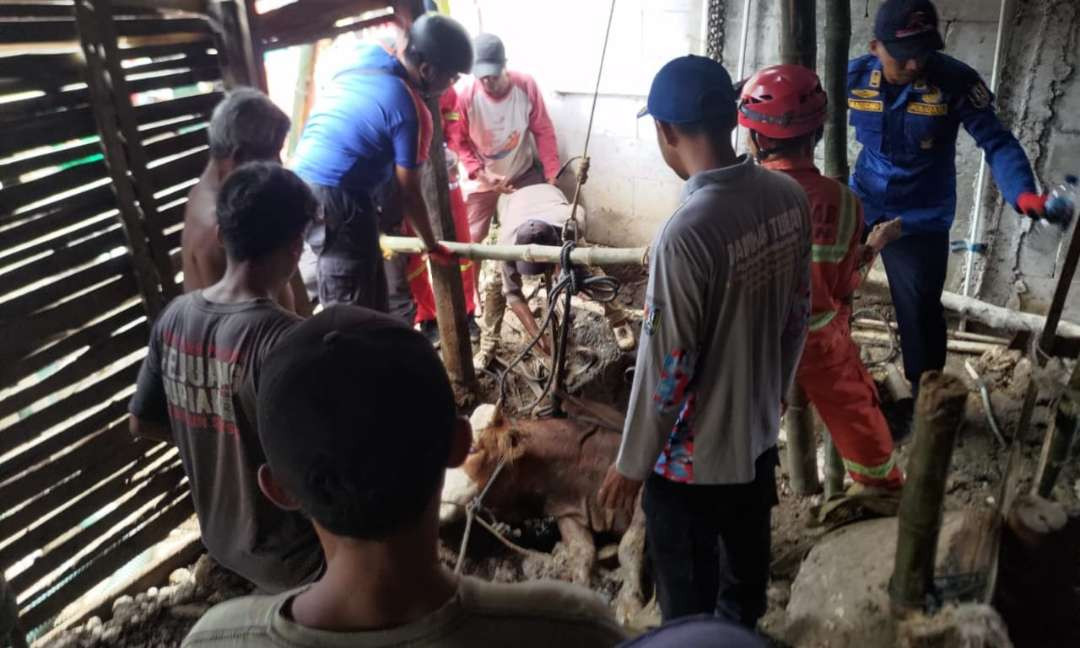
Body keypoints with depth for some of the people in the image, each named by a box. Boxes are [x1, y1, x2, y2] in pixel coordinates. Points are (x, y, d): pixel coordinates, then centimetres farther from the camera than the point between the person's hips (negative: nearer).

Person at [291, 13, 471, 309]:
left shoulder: (366, 54, 8)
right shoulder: (410, 110, -13)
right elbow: (408, 192, -7)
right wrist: (432, 246, 6)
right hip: (336, 199, -9)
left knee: (372, 291, 19)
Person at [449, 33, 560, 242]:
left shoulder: (527, 86, -21)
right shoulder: (466, 98, -25)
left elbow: (543, 131, -11)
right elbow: (458, 142, -12)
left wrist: (550, 174, -13)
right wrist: (480, 174, -25)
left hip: (525, 173, 2)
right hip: (483, 179, -1)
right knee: (472, 237, 5)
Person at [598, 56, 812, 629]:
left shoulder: (686, 233, -31)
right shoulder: (789, 198, -6)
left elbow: (667, 368, -24)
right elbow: (798, 315, 5)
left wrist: (632, 463, -9)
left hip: (693, 454, -8)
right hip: (759, 431, 8)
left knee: (688, 595, 17)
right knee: (745, 565, 29)